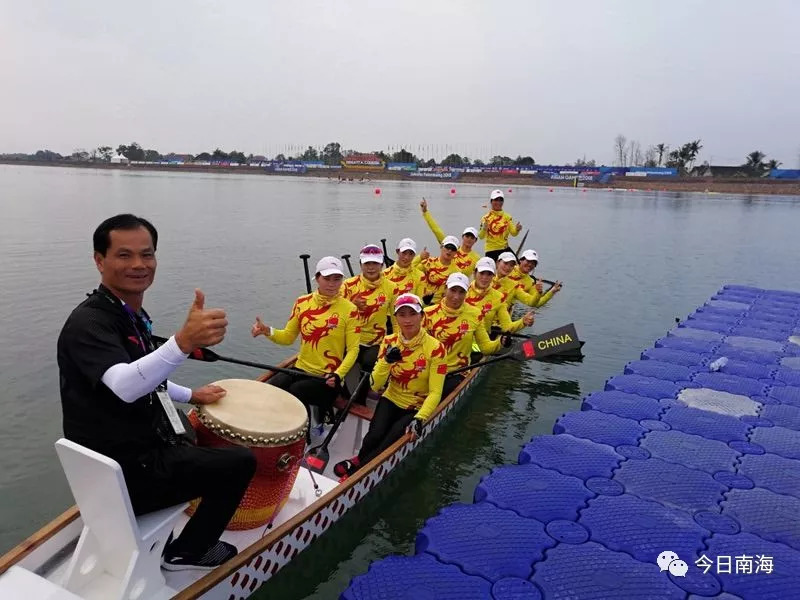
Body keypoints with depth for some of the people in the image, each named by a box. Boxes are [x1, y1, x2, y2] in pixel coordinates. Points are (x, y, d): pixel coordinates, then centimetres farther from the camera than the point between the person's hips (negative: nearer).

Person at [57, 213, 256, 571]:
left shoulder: (132, 313, 6)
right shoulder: (88, 322, -24)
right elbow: (125, 386, -43)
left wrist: (191, 395, 19)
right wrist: (184, 341, -58)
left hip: (140, 447, 10)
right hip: (124, 473, -10)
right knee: (240, 462, -6)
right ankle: (186, 552, 14)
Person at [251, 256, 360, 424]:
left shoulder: (349, 309, -9)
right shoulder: (302, 303, 3)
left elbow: (353, 350, -8)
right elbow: (288, 337, 10)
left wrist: (338, 374, -23)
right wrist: (267, 331, -10)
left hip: (328, 378, -4)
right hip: (300, 370, 4)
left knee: (295, 392, -30)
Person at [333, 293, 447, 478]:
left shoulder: (435, 348, -14)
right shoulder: (389, 342, -3)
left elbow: (435, 393, -15)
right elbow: (375, 386, -6)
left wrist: (419, 419, -30)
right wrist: (387, 361, -23)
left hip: (417, 407, -2)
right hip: (391, 401, 2)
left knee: (389, 443, -24)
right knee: (375, 436, -25)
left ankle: (355, 471, -2)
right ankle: (361, 460, 5)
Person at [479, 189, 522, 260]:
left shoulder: (507, 217, 5)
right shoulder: (486, 217, -4)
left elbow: (513, 232, -1)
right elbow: (481, 236, -11)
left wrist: (517, 229, -24)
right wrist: (484, 229, -31)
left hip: (505, 249, 3)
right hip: (491, 250, -3)